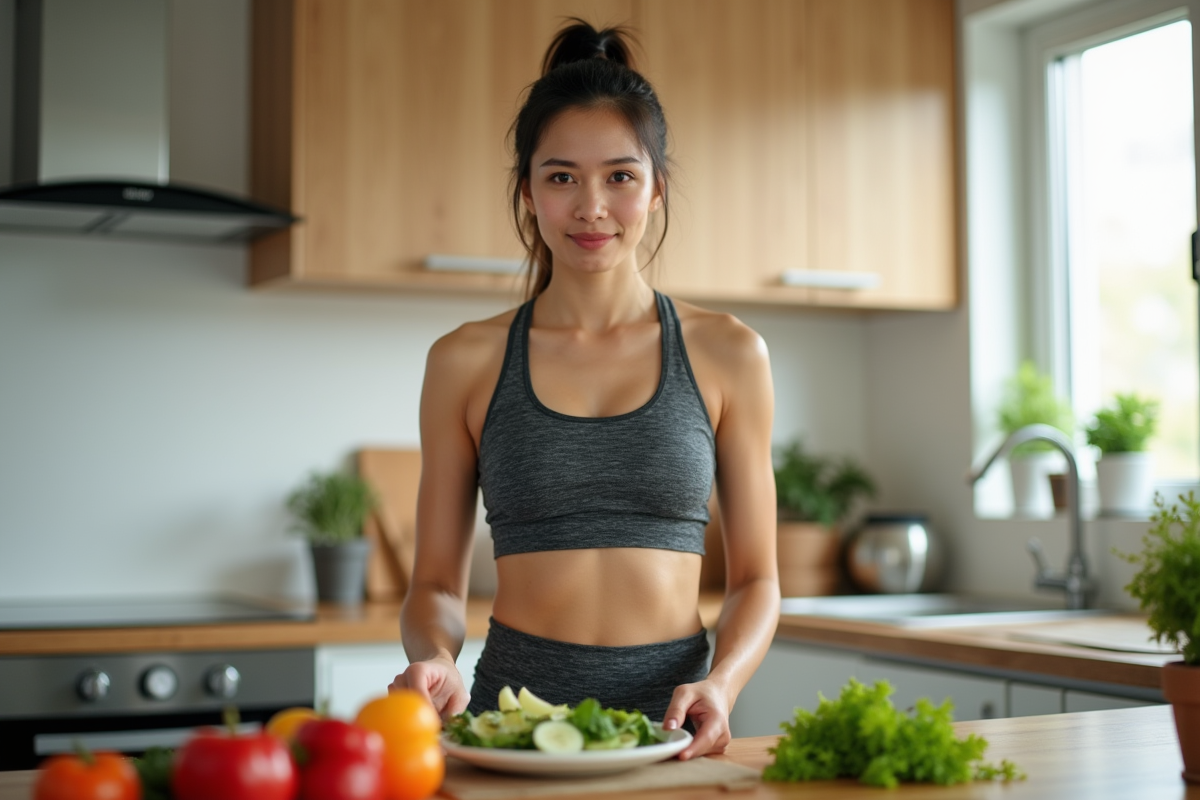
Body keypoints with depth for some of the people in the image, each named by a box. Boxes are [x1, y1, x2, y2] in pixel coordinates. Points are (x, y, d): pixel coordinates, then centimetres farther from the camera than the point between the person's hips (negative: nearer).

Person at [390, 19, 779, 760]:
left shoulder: (726, 354, 5)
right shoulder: (467, 362, 5)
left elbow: (755, 578, 9)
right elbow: (437, 582, 9)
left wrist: (721, 683, -10)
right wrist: (435, 659, -12)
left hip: (671, 716, 1)